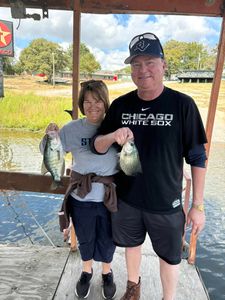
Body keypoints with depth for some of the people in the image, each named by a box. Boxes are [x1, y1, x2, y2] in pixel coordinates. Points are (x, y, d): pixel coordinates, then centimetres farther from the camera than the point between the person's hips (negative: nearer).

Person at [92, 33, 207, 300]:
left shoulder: (182, 104, -14)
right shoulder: (120, 105, -4)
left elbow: (197, 158, -9)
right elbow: (97, 145, 0)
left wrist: (198, 205, -7)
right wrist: (113, 136, -22)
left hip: (166, 203, -3)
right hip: (126, 198, 3)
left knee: (169, 256, 17)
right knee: (131, 244, 25)